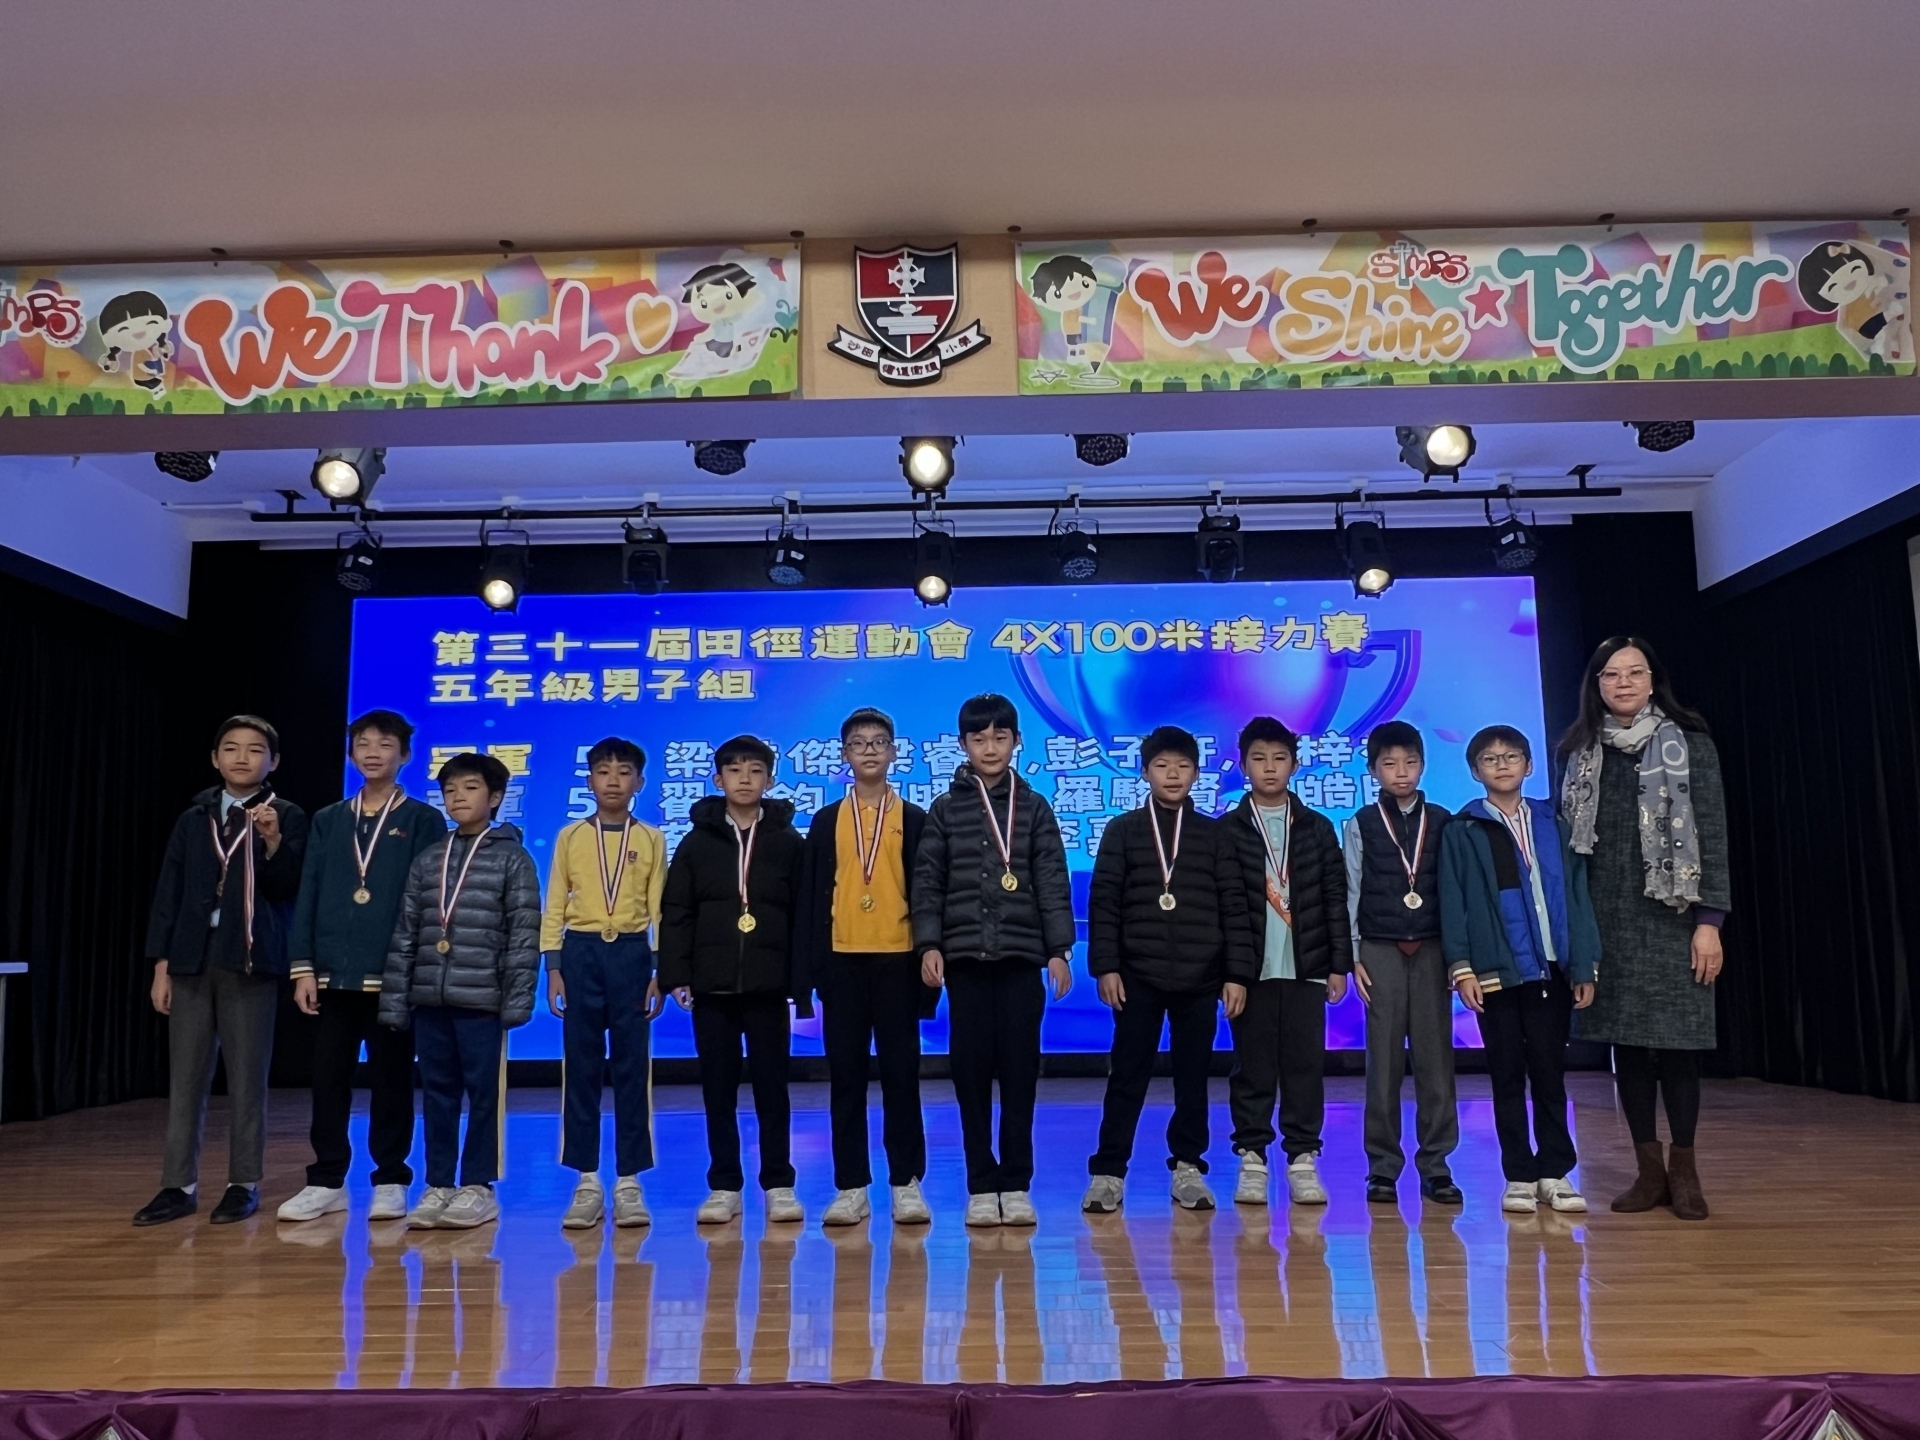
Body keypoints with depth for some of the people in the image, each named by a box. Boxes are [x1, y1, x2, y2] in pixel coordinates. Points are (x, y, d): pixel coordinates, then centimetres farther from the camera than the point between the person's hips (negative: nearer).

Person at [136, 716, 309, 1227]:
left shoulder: (287, 817, 1)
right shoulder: (193, 819, 11)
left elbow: (290, 890, -7)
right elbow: (168, 894, 10)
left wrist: (272, 841, -22)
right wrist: (161, 963, 5)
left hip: (250, 962, -3)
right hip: (192, 961, 4)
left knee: (247, 1079, 3)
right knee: (185, 1078, 7)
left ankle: (244, 1185, 11)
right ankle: (179, 1185, 14)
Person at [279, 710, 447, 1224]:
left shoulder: (424, 821, 2)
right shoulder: (327, 822, 12)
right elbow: (308, 896, 9)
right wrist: (303, 967, 0)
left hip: (394, 974, -3)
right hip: (334, 973, 3)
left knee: (390, 1081, 5)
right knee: (328, 1080, 7)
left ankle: (390, 1182, 15)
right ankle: (326, 1181, 19)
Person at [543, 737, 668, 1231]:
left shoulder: (651, 839, 5)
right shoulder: (570, 837, 6)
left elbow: (658, 910, 4)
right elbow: (555, 907, 6)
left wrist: (659, 973, -2)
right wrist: (553, 968, -1)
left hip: (631, 955, 0)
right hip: (581, 954, 1)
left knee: (632, 1067, 2)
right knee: (581, 1067, 3)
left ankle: (628, 1181, 9)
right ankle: (587, 1181, 11)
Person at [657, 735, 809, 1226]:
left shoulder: (788, 842, 4)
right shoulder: (697, 841, 5)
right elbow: (675, 914, 4)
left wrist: (801, 981, -3)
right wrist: (676, 976, -4)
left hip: (768, 985, -1)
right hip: (712, 986, 1)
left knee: (771, 1086, 4)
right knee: (718, 1088, 6)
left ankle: (779, 1185, 14)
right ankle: (724, 1186, 16)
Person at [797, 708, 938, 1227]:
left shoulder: (915, 820, 7)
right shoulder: (826, 821, 10)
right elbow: (811, 895, 7)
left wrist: (929, 959, -1)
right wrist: (811, 963, -1)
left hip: (897, 959, -1)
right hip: (842, 960, 1)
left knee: (900, 1074, 2)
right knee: (846, 1076, 4)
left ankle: (907, 1184, 11)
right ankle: (850, 1187, 11)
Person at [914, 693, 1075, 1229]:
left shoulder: (1035, 807, 7)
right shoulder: (945, 809, 6)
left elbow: (1053, 883, 4)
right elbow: (927, 882, 3)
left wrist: (1058, 950, -2)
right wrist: (928, 945, -6)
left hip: (1021, 955, 0)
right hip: (965, 956, 0)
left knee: (1020, 1068, 2)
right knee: (972, 1069, 2)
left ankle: (1017, 1184, 11)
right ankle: (981, 1186, 11)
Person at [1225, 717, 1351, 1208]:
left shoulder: (1317, 827, 9)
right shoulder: (1228, 830, 3)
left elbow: (1336, 898, 7)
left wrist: (1339, 963, 1)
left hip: (1306, 966, 1)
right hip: (1252, 967, -1)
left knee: (1305, 1065, 3)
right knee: (1252, 1065, 3)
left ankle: (1303, 1159, 11)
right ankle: (1252, 1159, 11)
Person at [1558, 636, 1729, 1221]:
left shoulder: (1689, 744, 0)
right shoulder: (1579, 752, 8)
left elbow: (1713, 834, -3)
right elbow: (1565, 839, 8)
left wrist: (1709, 920, -9)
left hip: (1671, 915, -2)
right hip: (1607, 920, 2)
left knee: (1676, 1042, -1)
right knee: (1626, 1044, 5)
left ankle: (1683, 1168, 14)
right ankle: (1649, 1169, 15)